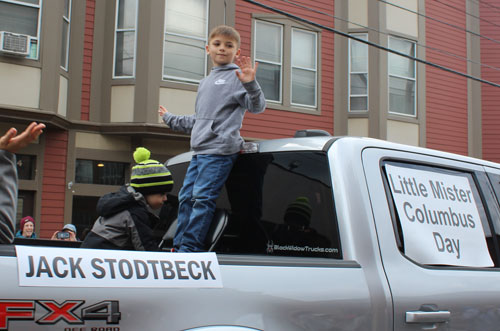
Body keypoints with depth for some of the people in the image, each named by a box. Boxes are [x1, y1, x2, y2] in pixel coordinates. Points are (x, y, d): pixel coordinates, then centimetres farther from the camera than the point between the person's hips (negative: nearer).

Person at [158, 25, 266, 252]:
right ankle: (179, 247, 12)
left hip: (220, 150, -8)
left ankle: (190, 248, -12)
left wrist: (250, 84, -31)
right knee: (186, 197, 7)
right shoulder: (205, 82, 25)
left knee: (202, 197, -14)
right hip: (199, 150, 8)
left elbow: (257, 106, -12)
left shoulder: (236, 77, 1)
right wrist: (170, 119, 44)